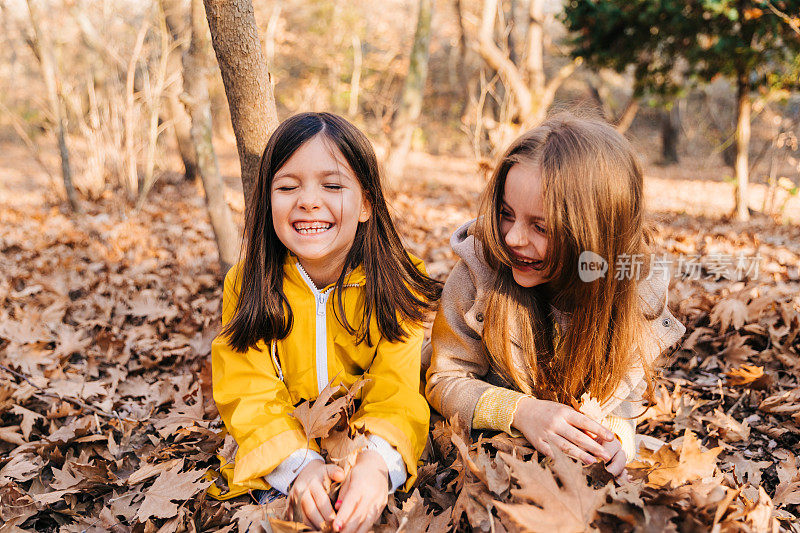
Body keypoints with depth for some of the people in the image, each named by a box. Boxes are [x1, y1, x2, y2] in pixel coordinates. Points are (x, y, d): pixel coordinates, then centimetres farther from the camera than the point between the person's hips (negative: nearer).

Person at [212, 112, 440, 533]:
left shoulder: (398, 285, -7)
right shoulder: (245, 286, -5)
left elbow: (395, 392, -14)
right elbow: (249, 394, -10)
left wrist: (378, 460, -36)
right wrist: (298, 465, -29)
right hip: (278, 470, 0)